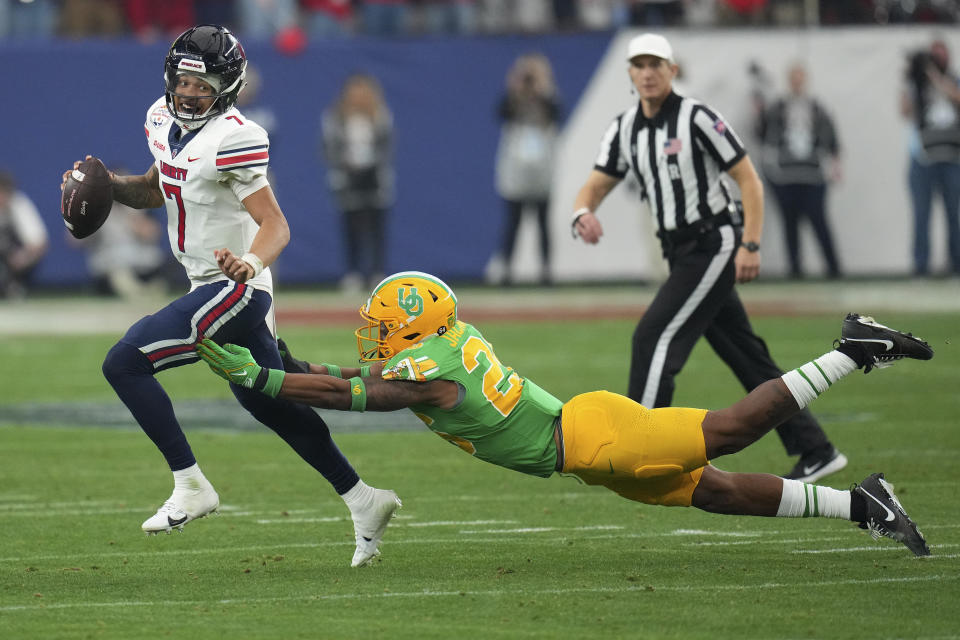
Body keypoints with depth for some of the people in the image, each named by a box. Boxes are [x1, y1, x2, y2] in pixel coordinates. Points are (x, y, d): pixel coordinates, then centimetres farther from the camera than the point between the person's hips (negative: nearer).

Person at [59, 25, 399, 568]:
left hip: (232, 287, -10)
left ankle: (191, 486, -10)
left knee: (125, 363, -14)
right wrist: (105, 183, 5)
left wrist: (251, 262, -45)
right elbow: (155, 192, 24)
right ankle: (363, 500, 25)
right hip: (220, 289, 10)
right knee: (267, 401, 18)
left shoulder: (231, 140, -21)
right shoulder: (165, 121, 6)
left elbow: (276, 225, -24)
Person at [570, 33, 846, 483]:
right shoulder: (625, 130, 9)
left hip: (714, 246, -8)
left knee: (654, 337, -15)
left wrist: (750, 245, -20)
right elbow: (595, 185, 5)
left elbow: (749, 179, -11)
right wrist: (583, 212, -20)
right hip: (682, 255, 8)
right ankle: (816, 451, 15)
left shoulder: (697, 119, -11)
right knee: (747, 359, 9)